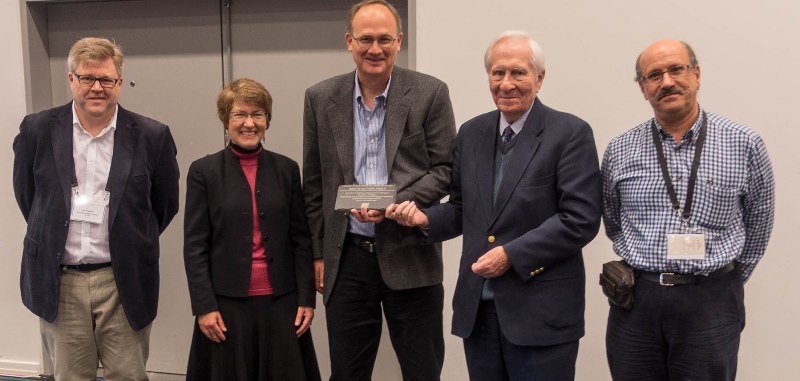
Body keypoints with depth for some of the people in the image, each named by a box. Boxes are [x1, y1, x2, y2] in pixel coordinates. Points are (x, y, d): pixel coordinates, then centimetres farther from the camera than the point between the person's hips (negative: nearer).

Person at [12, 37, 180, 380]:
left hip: (123, 282, -1)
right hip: (58, 281, 1)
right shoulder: (37, 130, -2)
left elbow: (166, 204, 7)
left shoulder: (152, 136, -5)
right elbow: (26, 195, 12)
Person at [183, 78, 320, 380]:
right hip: (227, 303, -2)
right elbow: (194, 246, -2)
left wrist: (307, 299, 1)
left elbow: (301, 239, 6)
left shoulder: (286, 169, 5)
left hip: (281, 302, 2)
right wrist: (204, 306, -8)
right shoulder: (204, 171, -1)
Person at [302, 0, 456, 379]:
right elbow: (314, 184, 8)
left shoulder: (430, 93, -4)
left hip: (410, 254, -2)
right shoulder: (320, 98, 4)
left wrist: (396, 202, -18)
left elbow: (445, 169, -2)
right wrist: (318, 253, 8)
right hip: (346, 258, 2)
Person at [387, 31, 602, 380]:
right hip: (477, 307, 5)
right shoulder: (471, 132, 9)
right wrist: (426, 217, -4)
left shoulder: (570, 133, -7)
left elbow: (582, 219, -14)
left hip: (541, 311, -5)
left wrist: (512, 254, -17)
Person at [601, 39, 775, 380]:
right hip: (636, 301, 2)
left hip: (711, 304, -1)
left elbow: (758, 221, 9)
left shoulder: (744, 145, -1)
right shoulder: (620, 150, 2)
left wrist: (726, 282, 14)